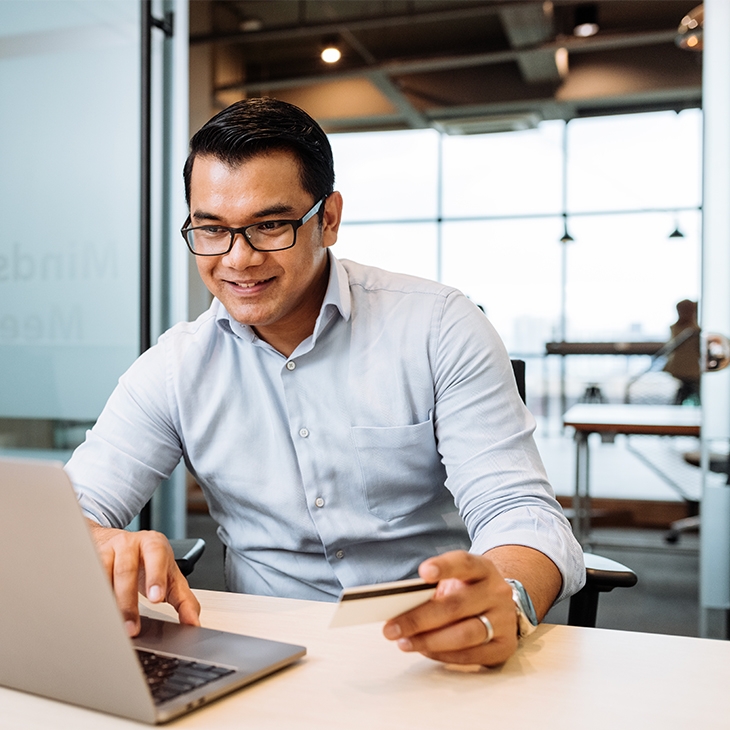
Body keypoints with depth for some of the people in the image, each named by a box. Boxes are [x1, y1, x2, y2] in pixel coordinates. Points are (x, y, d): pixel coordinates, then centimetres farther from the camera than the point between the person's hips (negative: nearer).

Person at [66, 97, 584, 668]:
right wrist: (111, 549, -27)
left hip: (436, 661, 0)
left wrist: (506, 599, -36)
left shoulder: (439, 328, -7)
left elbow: (521, 513, -12)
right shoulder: (175, 369, 0)